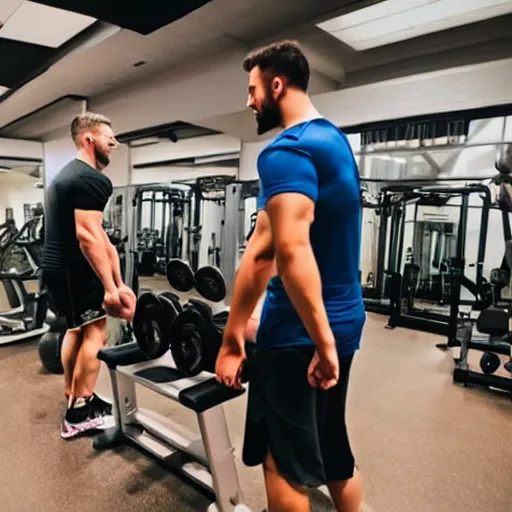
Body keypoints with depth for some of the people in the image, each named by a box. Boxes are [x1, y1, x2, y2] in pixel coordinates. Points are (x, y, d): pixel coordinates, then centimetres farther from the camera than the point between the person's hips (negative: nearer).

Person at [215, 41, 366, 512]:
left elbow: (290, 251, -30)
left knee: (284, 462, 11)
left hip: (299, 333, -9)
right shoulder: (335, 141, 14)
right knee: (331, 449, 24)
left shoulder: (286, 150, -17)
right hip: (344, 320, 9)